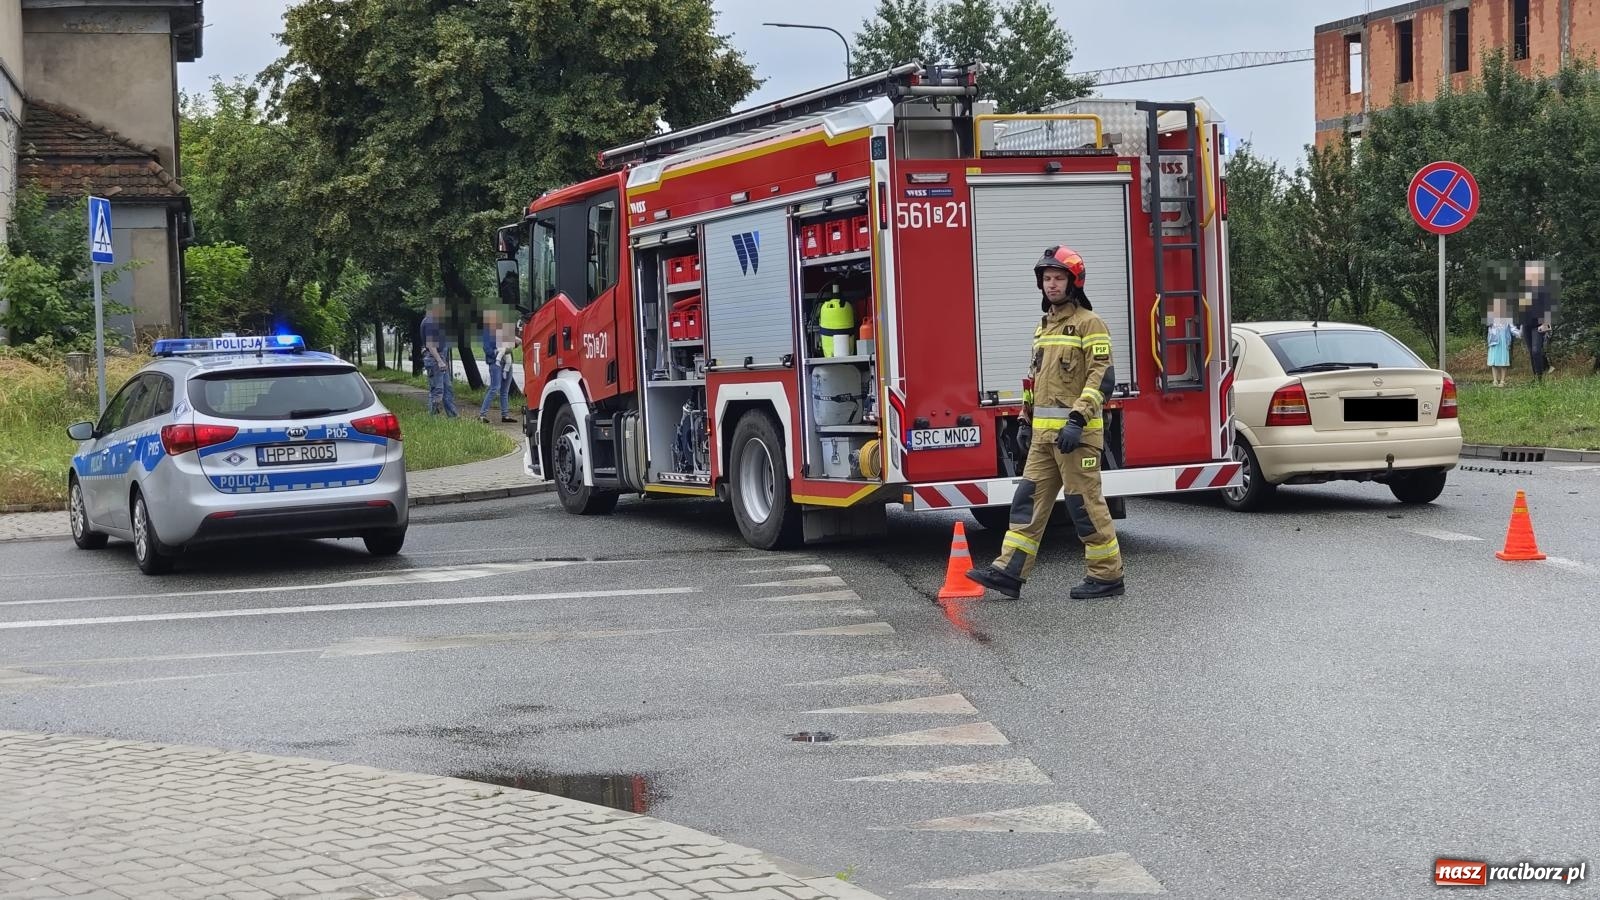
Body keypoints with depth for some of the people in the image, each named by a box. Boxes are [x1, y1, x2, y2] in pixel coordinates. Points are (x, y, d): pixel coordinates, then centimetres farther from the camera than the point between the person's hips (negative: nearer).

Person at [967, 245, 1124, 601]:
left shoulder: (1089, 324, -8)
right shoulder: (1044, 326, 18)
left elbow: (1102, 377, -16)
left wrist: (1077, 419, -23)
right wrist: (1027, 418, 21)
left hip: (1074, 432, -8)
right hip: (1043, 434, 8)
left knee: (1085, 502, -4)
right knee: (1029, 499, 4)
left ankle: (1107, 575, 5)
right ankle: (1009, 572, 3)